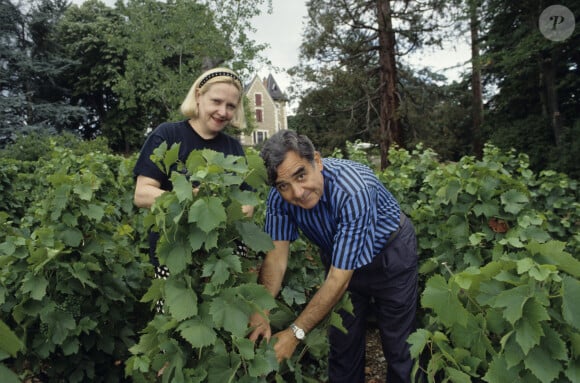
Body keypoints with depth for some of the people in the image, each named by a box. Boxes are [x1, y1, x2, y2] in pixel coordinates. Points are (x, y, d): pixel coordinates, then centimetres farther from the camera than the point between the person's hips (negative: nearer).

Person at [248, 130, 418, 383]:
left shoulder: (353, 190, -39)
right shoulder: (280, 196, -23)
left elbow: (339, 278, -36)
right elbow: (276, 255, -22)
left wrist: (295, 333, -34)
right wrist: (260, 312, -38)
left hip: (390, 252, -4)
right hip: (337, 256, 4)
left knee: (397, 343, 8)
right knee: (342, 344, 12)